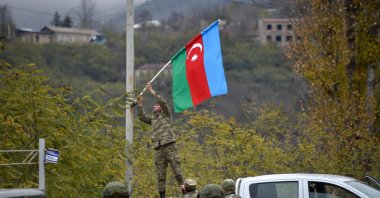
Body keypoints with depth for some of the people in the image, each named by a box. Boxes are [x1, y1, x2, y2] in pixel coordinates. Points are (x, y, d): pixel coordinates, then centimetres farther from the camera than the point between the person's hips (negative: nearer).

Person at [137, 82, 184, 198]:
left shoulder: (166, 115, 10)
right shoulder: (153, 119, 24)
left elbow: (163, 102, -5)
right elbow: (142, 117, 13)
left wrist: (152, 91, -4)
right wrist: (139, 104, 9)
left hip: (170, 146, -5)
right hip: (158, 148, 5)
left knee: (176, 169, -8)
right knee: (160, 173, 1)